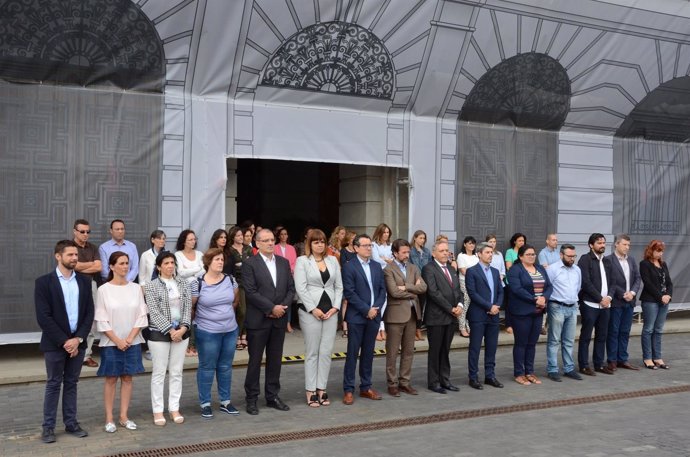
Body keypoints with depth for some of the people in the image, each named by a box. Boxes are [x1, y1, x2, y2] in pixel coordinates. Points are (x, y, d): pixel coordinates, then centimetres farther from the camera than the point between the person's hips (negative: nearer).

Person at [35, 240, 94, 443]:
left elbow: (89, 313, 3)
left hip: (77, 342, 3)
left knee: (71, 384, 11)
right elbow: (43, 317, -12)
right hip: (55, 343, -3)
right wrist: (64, 341, -15)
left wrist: (78, 339, -9)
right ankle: (48, 426, 13)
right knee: (53, 385, 4)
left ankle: (71, 423, 19)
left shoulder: (84, 281, 5)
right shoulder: (44, 282, -7)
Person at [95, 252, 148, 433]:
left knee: (127, 378, 8)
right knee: (111, 379, 3)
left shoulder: (136, 288, 2)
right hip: (111, 343, -3)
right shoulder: (104, 290, -6)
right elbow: (101, 320, -7)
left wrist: (130, 338, -9)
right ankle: (109, 419, 11)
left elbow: (141, 316, 1)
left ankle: (124, 416, 16)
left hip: (132, 342, 3)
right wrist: (117, 340, -11)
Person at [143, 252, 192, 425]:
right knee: (159, 372, 3)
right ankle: (158, 410, 11)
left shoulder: (183, 284, 6)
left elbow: (188, 308, 2)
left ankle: (174, 408, 17)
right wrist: (170, 330, -15)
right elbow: (154, 312, -11)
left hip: (181, 332, 4)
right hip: (159, 333, -3)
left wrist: (183, 328, -11)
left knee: (177, 372, 8)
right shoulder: (151, 286, -5)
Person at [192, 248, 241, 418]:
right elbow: (190, 306, -2)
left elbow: (236, 299, 15)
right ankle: (205, 403, 17)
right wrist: (197, 320, 7)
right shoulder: (198, 283, -12)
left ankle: (225, 401, 25)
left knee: (226, 367, 14)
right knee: (207, 367, 6)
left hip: (230, 330, 4)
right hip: (207, 332, -4)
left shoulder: (230, 280, 0)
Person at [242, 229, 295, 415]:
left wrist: (283, 307, -8)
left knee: (275, 359, 11)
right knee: (255, 360, 4)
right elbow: (251, 292, -14)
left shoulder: (284, 263, 10)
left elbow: (291, 288, 8)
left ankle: (272, 396, 22)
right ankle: (251, 399, 14)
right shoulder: (249, 264, -7)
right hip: (258, 320, -5)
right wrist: (272, 308, -16)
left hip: (279, 319, 5)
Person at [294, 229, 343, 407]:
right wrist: (313, 309, -12)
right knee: (312, 352, 2)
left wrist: (335, 307, -2)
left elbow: (339, 286, 10)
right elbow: (301, 288, -9)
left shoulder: (333, 260, 11)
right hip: (310, 311, -4)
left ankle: (322, 389, 13)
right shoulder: (302, 261, -2)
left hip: (331, 311, 4)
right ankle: (311, 391, 8)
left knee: (326, 351, 4)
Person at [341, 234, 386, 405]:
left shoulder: (377, 266, 12)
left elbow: (382, 290, 10)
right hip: (356, 316, -5)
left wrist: (376, 308, -6)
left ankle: (366, 387, 19)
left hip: (373, 316, 5)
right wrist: (366, 309, -14)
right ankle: (348, 390, 6)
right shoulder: (349, 267, -5)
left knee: (368, 353, 11)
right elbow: (349, 293, -12)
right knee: (352, 353, -1)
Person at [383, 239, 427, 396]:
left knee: (408, 350, 11)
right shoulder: (388, 269, -7)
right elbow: (394, 292, -18)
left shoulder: (413, 268, 12)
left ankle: (404, 382, 20)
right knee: (392, 352, 2)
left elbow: (423, 287, 0)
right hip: (396, 314, -6)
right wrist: (413, 291, -5)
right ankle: (392, 384, 11)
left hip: (412, 313, 6)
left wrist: (406, 287, -12)